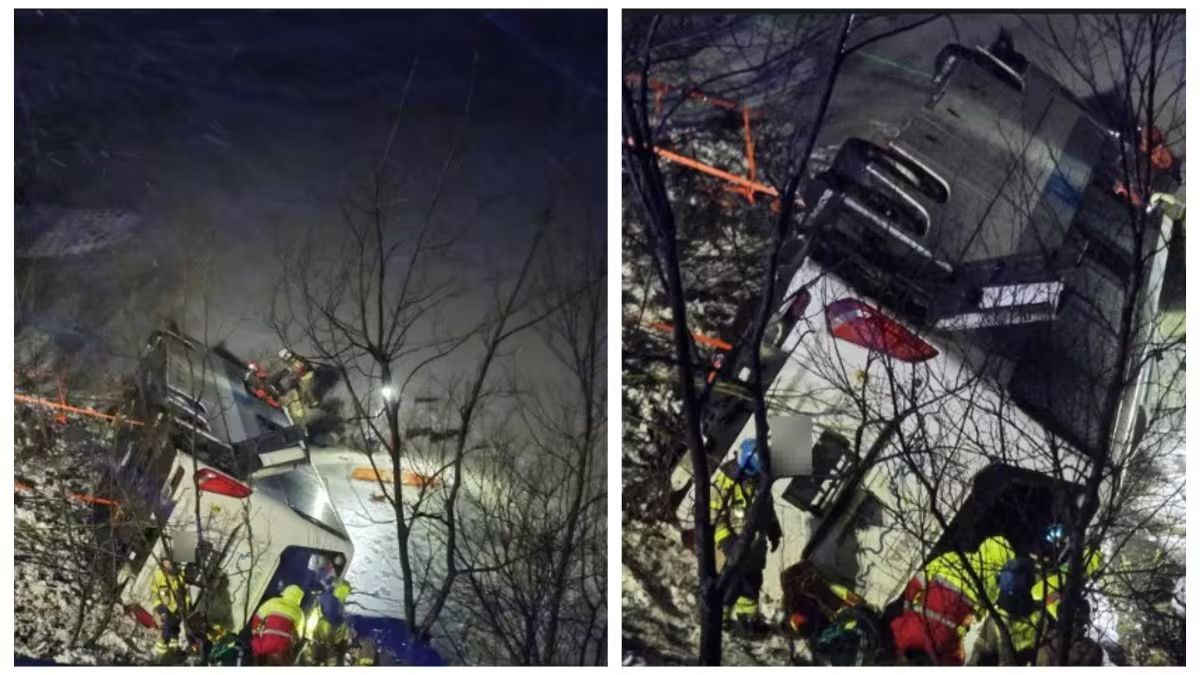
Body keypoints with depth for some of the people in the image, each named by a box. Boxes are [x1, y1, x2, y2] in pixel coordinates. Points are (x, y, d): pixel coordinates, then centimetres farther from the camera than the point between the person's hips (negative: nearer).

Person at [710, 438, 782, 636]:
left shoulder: (760, 476, -1)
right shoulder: (726, 478, -23)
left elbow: (767, 504, 16)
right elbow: (713, 512, -19)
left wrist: (774, 531, 18)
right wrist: (725, 540, -22)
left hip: (754, 542, 7)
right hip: (733, 542, -7)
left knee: (752, 581, 17)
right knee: (729, 582, -2)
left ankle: (748, 617, 33)